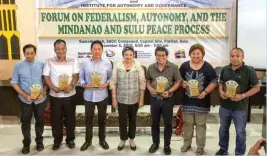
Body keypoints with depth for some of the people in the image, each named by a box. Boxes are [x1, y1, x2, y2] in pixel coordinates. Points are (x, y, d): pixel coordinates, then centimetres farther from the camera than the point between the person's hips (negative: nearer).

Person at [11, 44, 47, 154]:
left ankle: (39, 141, 32)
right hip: (25, 100, 0)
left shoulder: (41, 65, -2)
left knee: (40, 121, 13)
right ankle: (26, 143, 29)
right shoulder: (18, 66, -4)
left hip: (40, 99, 1)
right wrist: (25, 95, -13)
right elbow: (14, 83, -3)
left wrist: (43, 94, -13)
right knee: (25, 122, 11)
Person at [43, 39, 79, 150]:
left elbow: (75, 76, -3)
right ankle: (57, 140, 28)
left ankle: (70, 139, 28)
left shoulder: (73, 61, 1)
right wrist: (53, 88, -18)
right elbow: (46, 77, -3)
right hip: (55, 95, 0)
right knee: (56, 119, 10)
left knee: (70, 118, 10)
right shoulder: (49, 62, 0)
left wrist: (71, 86, -21)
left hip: (70, 95, 0)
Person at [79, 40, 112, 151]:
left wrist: (106, 84, -15)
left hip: (102, 96, 0)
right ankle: (88, 140, 31)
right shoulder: (85, 63, -1)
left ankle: (102, 140, 33)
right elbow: (81, 77, 4)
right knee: (88, 119, 13)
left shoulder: (107, 63, -3)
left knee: (102, 118, 14)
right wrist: (84, 84, -13)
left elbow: (111, 77, 3)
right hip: (88, 96, 1)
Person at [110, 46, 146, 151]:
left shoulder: (138, 67, -7)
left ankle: (131, 139, 35)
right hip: (121, 99, 0)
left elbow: (142, 83, -4)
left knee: (132, 120, 16)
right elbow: (113, 83, -2)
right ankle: (123, 139, 32)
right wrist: (114, 99, -5)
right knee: (122, 120, 10)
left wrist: (141, 99, -5)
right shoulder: (118, 67, -5)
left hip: (134, 100, 0)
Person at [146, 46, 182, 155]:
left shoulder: (173, 67, -8)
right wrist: (150, 88, -9)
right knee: (155, 123, 14)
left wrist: (169, 91, -18)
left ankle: (167, 145, 28)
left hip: (167, 99, -2)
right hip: (154, 99, 2)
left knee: (168, 123, 9)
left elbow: (178, 81, -5)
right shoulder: (151, 67, 0)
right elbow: (148, 80, 11)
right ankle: (155, 143, 33)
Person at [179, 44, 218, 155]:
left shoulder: (208, 67, -7)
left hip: (202, 101, -2)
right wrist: (182, 83, -13)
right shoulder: (184, 66, 0)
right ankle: (187, 143, 33)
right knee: (187, 123, 15)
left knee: (200, 124, 10)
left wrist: (205, 92, -17)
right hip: (187, 101, 2)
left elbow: (214, 82, -5)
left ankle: (200, 146, 25)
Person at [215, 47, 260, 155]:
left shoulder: (249, 71, -12)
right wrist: (221, 91, -8)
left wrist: (242, 96, -20)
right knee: (223, 129, 19)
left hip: (240, 108, -4)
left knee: (240, 132, 11)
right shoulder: (225, 69, 1)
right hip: (224, 106, 4)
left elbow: (256, 87, -7)